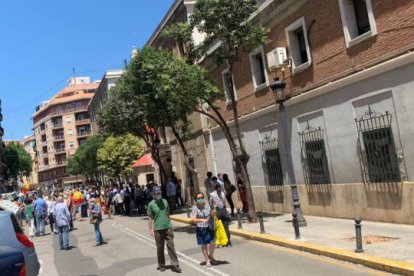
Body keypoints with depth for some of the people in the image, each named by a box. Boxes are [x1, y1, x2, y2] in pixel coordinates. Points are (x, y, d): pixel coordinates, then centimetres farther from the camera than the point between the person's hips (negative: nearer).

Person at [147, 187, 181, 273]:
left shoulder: (165, 201, 6)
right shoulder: (151, 204, -5)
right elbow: (150, 218, -3)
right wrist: (151, 229, -7)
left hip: (168, 227, 2)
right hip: (158, 229, -2)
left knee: (171, 246, 0)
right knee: (160, 248, 8)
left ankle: (175, 265, 3)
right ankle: (161, 265, 22)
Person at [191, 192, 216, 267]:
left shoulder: (207, 206, 1)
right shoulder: (195, 208, -9)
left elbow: (212, 216, 12)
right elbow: (193, 220, -17)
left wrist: (213, 213, -9)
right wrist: (202, 220, -30)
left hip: (209, 228, 3)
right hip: (201, 229, -2)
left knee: (212, 243, -3)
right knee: (204, 245, 6)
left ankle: (211, 255, 27)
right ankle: (207, 260, 23)